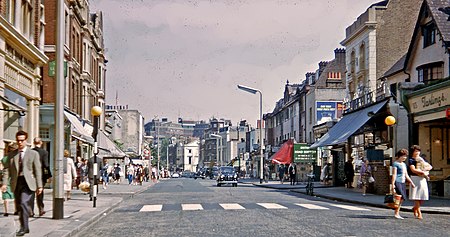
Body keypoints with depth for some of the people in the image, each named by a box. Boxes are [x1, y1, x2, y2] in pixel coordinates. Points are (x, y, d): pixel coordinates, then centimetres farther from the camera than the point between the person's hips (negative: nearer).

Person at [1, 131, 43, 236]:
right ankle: (25, 227, 21)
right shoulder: (11, 155, 11)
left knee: (23, 203, -20)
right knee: (19, 206, 8)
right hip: (16, 183, 4)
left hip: (28, 182, -4)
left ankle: (24, 227, -13)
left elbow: (38, 171, 2)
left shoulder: (33, 154, 4)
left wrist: (39, 186, -3)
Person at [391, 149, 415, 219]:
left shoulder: (404, 164, 22)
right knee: (401, 197, -16)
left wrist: (411, 182, 20)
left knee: (402, 198, 4)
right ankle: (396, 213, -10)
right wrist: (393, 184, -15)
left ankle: (397, 213, 8)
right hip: (397, 182, -8)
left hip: (403, 182, 8)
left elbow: (406, 175, 25)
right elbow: (394, 174, -9)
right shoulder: (395, 163, -3)